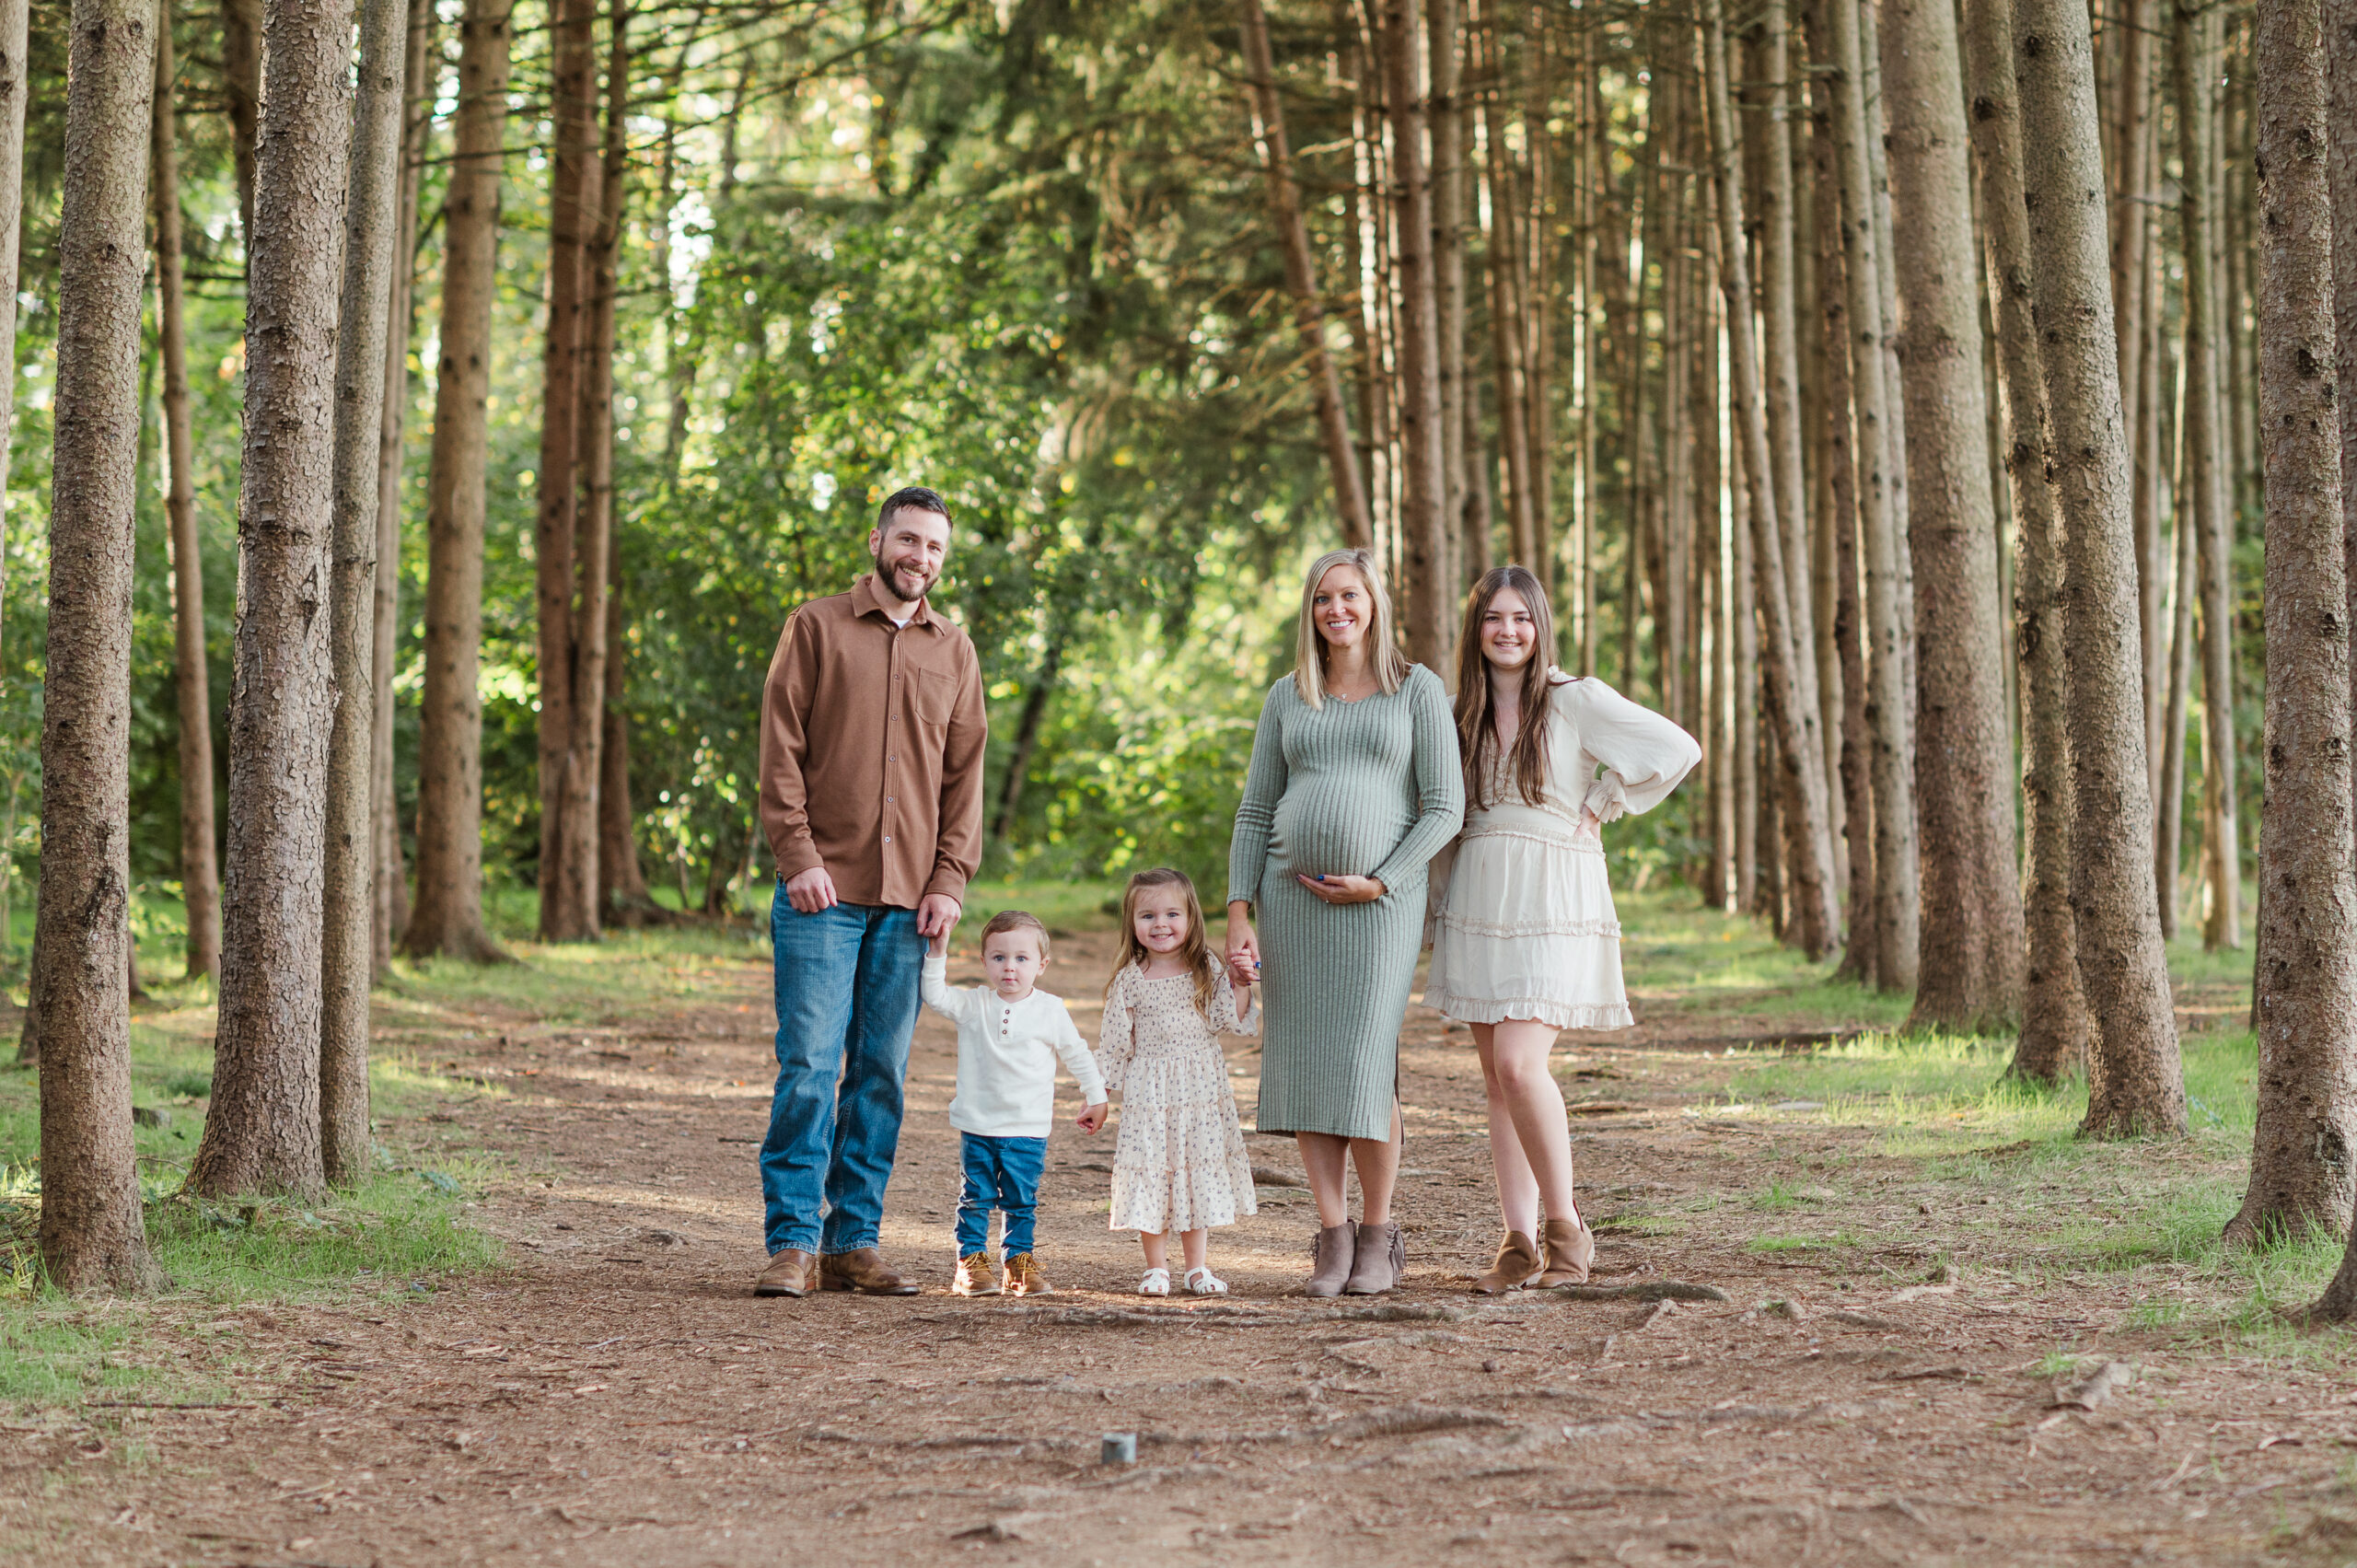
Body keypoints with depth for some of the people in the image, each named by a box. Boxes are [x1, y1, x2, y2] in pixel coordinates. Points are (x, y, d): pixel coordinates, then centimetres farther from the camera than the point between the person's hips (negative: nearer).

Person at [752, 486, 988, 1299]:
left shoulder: (955, 652, 15)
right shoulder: (817, 627, 5)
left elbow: (965, 775, 13)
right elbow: (781, 751, -1)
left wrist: (950, 879, 2)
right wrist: (799, 857, -10)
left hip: (908, 897, 4)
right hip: (823, 891, -3)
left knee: (881, 1074, 4)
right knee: (808, 1067, -8)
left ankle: (854, 1241, 9)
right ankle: (792, 1244, -4)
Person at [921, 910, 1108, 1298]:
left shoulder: (1050, 1010, -1)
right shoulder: (973, 1005, 0)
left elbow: (1077, 1055, 9)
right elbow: (936, 996, -10)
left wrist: (1096, 1098, 12)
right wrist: (937, 957, -20)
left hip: (1028, 1130, 0)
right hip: (977, 1126, 0)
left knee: (1022, 1200, 6)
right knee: (976, 1198, 3)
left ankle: (1020, 1261, 14)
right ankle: (971, 1260, 9)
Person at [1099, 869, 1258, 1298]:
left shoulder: (1207, 969, 3)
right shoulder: (1130, 979, -1)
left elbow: (1226, 1022, -2)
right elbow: (1115, 1041, 4)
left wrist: (1242, 985, -13)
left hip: (1200, 1089, 1)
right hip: (1147, 1092, -1)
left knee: (1200, 1166, 5)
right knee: (1150, 1170, -1)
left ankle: (1198, 1266, 15)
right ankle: (1156, 1267, 11)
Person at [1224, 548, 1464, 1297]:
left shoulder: (1417, 689, 3)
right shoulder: (1287, 698, 12)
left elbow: (1444, 808, -1)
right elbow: (1255, 813, 11)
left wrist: (1378, 884, -10)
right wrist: (1238, 919, 2)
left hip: (1379, 900, -3)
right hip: (1291, 896, 3)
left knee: (1364, 1067, -9)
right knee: (1305, 1063, 0)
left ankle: (1378, 1234, 6)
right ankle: (1332, 1236, 7)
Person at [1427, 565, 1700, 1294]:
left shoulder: (1577, 701, -4)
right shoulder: (1459, 713, 11)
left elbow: (1677, 749, -9)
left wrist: (1596, 809, -5)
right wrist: (1437, 920, 16)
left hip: (1550, 903, -5)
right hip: (1477, 901, 6)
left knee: (1519, 1063, -17)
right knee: (1497, 1077, 4)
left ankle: (1566, 1225, -3)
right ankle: (1519, 1243, 7)